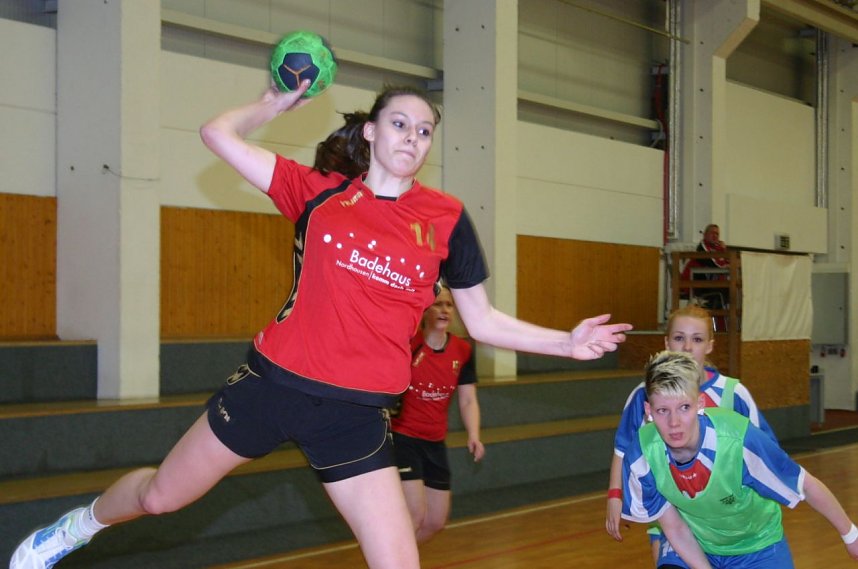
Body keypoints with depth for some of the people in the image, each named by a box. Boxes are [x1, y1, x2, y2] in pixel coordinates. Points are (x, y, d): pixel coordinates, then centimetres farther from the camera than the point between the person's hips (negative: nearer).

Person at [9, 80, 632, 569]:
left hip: (357, 414, 0)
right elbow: (218, 133, 3)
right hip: (274, 380, 1)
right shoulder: (320, 191, -1)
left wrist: (567, 343, -5)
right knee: (159, 495, 17)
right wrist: (278, 102, 14)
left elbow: (483, 321, 4)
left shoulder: (447, 219, -1)